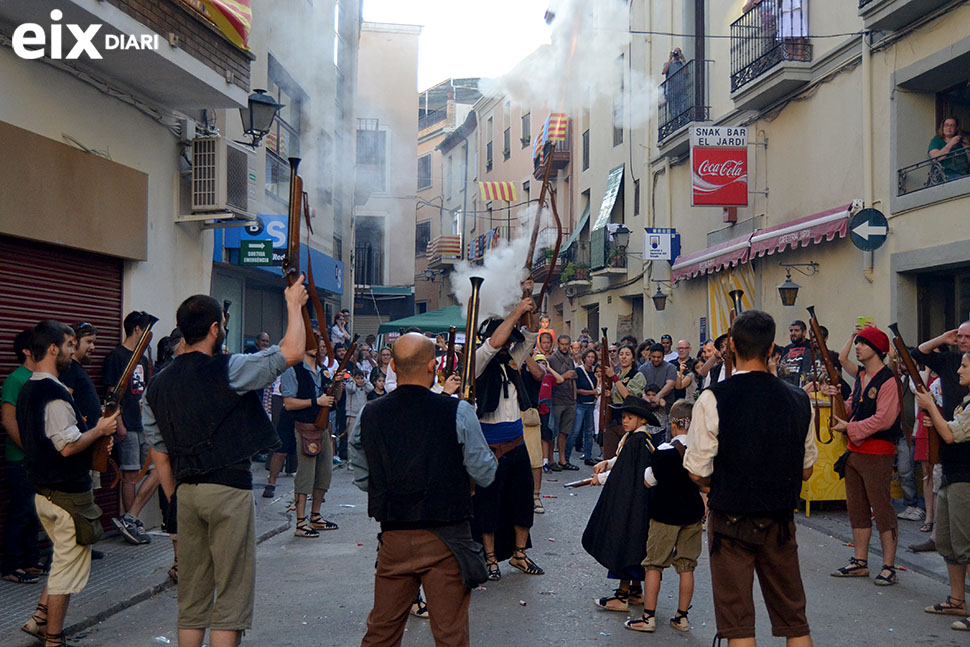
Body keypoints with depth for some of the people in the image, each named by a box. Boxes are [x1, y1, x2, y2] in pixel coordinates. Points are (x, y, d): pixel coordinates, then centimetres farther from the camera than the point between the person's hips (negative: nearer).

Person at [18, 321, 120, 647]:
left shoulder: (28, 390, 10)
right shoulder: (54, 393, -21)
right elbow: (68, 446, -26)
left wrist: (93, 435, 12)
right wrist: (100, 429, -11)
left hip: (43, 492, 10)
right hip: (68, 495, -10)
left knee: (64, 562, 24)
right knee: (67, 569, 3)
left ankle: (39, 619, 25)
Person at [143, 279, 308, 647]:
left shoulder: (159, 384, 9)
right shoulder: (226, 370, -12)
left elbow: (158, 448, 12)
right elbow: (292, 352, -12)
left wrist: (176, 494, 18)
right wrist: (294, 304, 2)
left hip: (186, 491, 6)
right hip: (228, 489, -6)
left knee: (191, 595, 15)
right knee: (231, 595, 2)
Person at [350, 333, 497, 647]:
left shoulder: (368, 415, -3)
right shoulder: (458, 412, -13)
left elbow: (362, 479, 7)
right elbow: (485, 476, -7)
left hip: (393, 538, 3)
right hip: (446, 539, -3)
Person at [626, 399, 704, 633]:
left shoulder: (664, 451, -17)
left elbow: (648, 481, -7)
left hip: (665, 515, -4)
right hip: (693, 515, 4)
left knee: (654, 564, 5)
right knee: (687, 566, 11)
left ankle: (648, 617, 5)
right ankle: (682, 617, 16)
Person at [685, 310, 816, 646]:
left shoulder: (713, 399, -15)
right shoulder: (799, 400, -3)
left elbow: (697, 473, -12)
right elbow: (806, 470, 7)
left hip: (730, 521, -3)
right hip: (781, 521, 4)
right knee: (793, 618, 16)